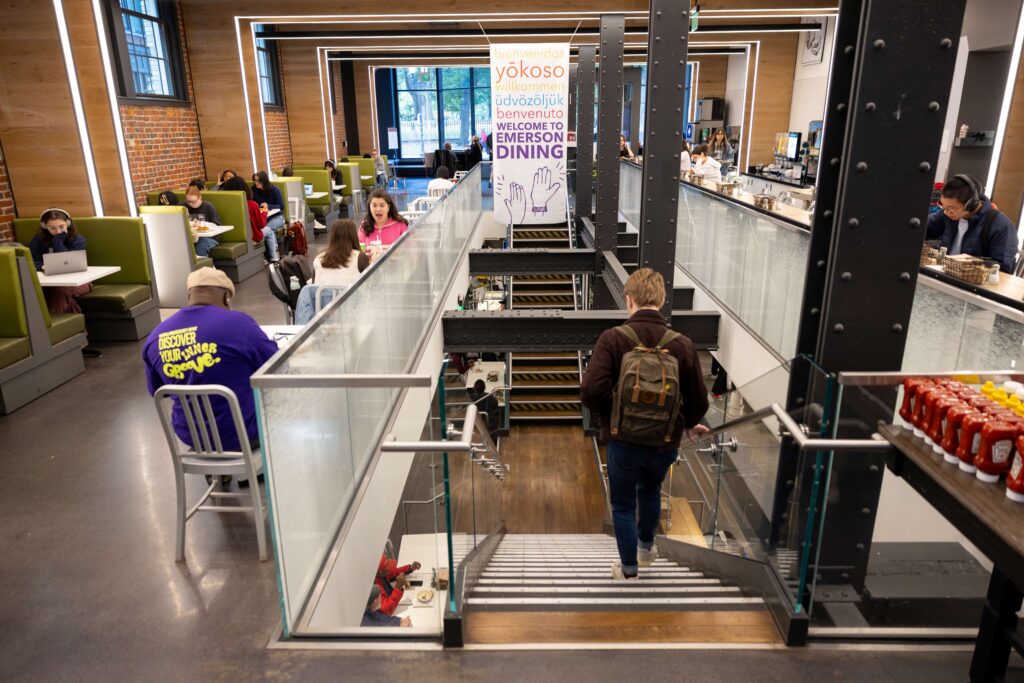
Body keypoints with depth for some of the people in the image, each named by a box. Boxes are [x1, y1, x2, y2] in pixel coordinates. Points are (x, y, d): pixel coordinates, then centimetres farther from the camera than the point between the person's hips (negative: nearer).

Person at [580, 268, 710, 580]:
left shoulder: (612, 338, -18)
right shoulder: (682, 345, -10)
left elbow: (591, 390, -24)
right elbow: (698, 400, -3)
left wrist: (606, 417, -3)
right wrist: (689, 425, 18)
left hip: (623, 440, -3)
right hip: (665, 441, 3)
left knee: (623, 504, 19)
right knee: (650, 492, 31)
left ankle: (629, 568, 35)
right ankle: (646, 546, 53)